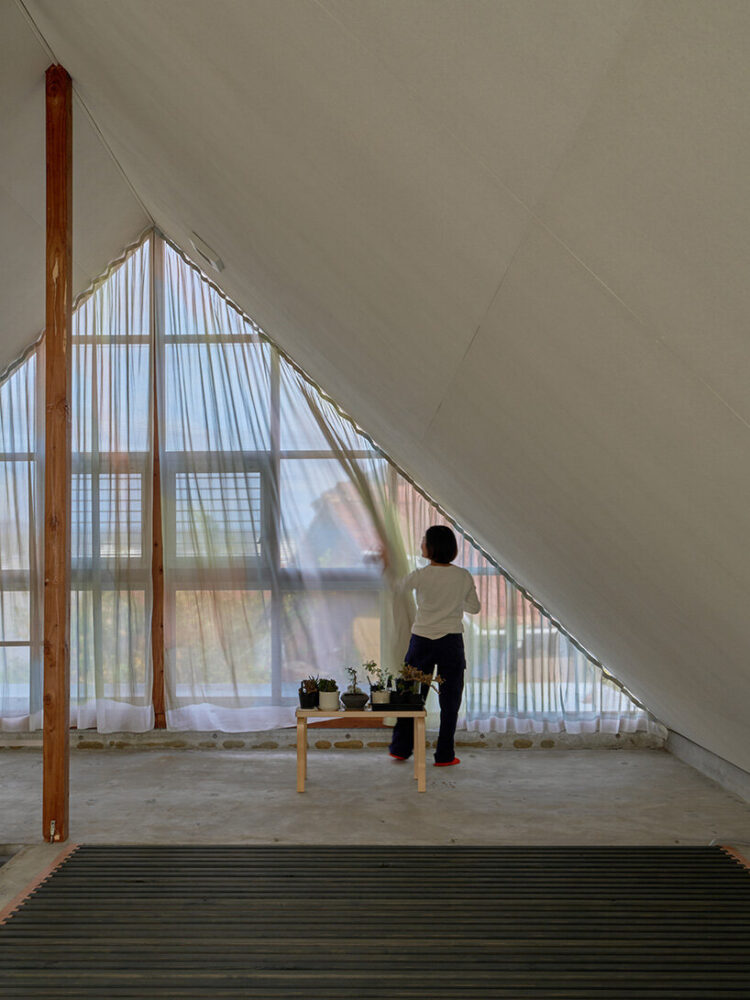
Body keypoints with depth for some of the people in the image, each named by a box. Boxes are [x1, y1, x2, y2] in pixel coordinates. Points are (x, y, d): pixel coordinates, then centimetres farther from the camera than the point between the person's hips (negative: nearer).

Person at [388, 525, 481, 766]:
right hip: (451, 642, 0)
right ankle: (444, 755, 12)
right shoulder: (464, 577, -5)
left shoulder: (420, 576, -10)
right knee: (450, 700, 9)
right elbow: (474, 607, 6)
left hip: (422, 642, 0)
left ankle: (401, 748, 22)